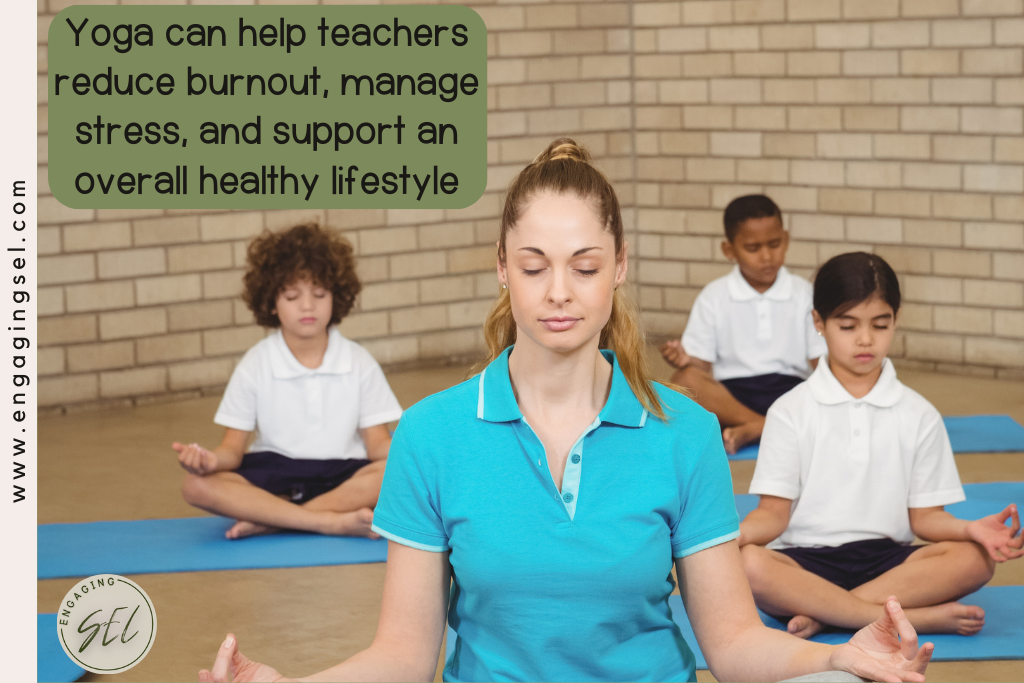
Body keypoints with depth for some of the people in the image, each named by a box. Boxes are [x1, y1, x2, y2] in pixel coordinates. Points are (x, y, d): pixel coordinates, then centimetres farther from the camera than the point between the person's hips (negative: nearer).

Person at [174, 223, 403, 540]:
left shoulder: (359, 362, 3)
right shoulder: (255, 365, 1)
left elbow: (378, 443, 0)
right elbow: (234, 447, 0)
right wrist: (213, 459, -25)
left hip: (342, 478, 0)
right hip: (273, 473, 0)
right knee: (198, 486, -28)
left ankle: (268, 520, -27)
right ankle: (335, 522, -32)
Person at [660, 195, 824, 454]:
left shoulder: (804, 293, 9)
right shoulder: (713, 297, 6)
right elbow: (701, 367, 3)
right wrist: (686, 361, -21)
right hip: (729, 396, -1)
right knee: (684, 380, -32)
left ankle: (750, 430, -28)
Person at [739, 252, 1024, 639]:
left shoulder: (919, 416, 10)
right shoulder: (790, 412, 5)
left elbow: (924, 516, 8)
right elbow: (775, 511, 0)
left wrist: (971, 529, -14)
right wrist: (738, 533, -23)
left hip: (887, 559, 2)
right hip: (807, 560, -2)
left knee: (975, 558, -27)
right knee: (749, 564, -36)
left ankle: (824, 613, -27)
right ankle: (919, 617, -32)